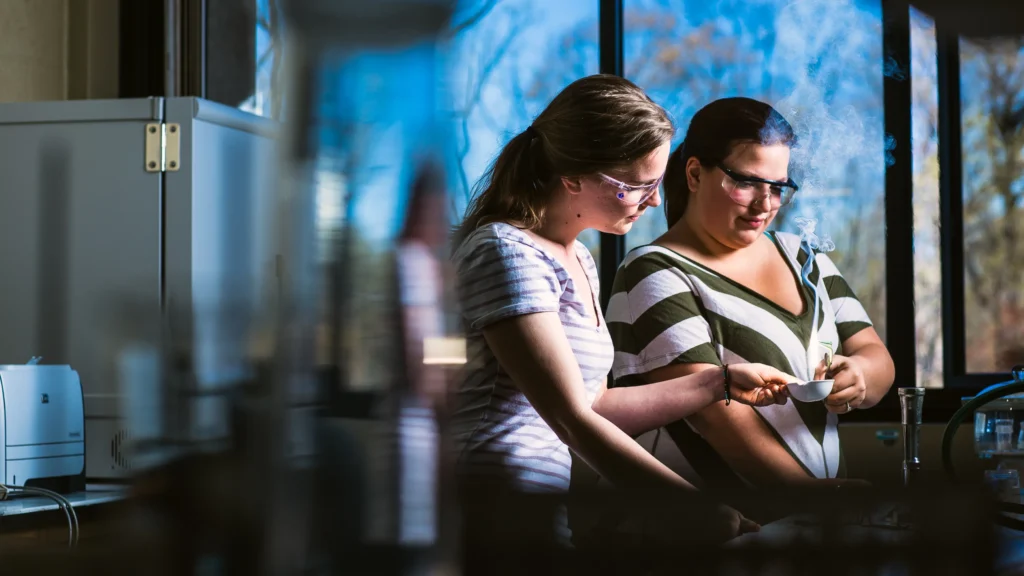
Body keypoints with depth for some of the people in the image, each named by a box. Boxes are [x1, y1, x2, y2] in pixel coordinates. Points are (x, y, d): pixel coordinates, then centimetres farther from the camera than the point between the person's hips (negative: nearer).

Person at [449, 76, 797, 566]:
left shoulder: (578, 259, 17)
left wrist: (720, 384, 13)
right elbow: (574, 420, -19)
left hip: (539, 518, 9)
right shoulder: (509, 253, -13)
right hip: (500, 521, -9)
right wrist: (705, 511, -23)